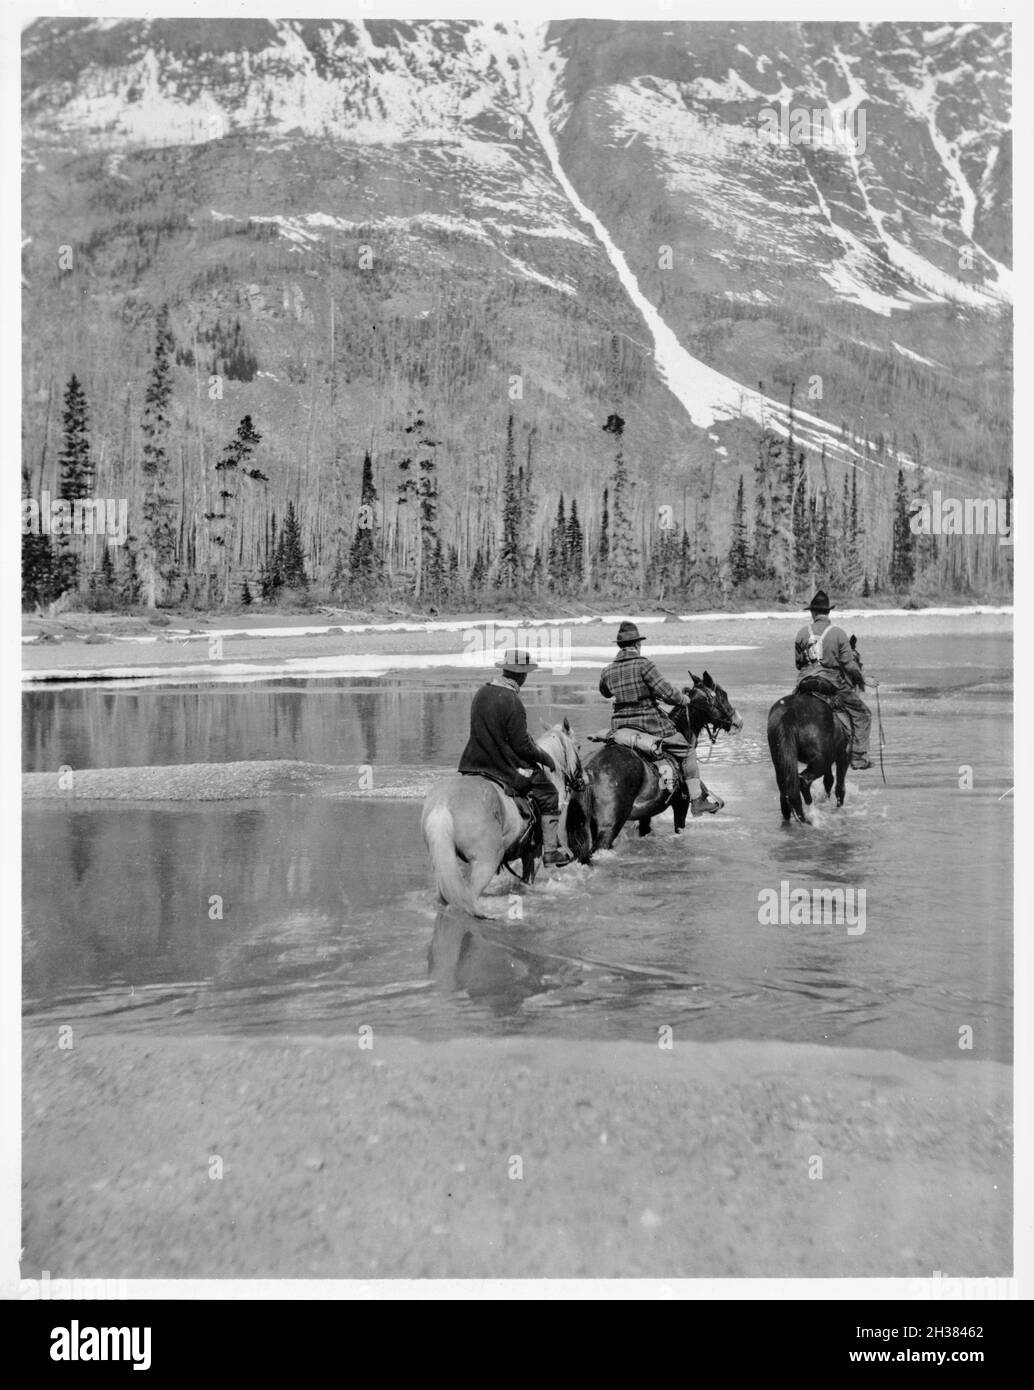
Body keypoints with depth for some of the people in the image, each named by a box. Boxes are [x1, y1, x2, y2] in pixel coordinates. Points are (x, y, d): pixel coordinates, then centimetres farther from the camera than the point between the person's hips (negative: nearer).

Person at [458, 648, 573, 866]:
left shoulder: (482, 693, 3)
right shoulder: (512, 701, -21)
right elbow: (522, 746, -19)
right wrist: (545, 757, -2)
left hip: (476, 764, 7)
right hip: (507, 767, -7)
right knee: (549, 795, 9)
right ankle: (551, 850, 11)